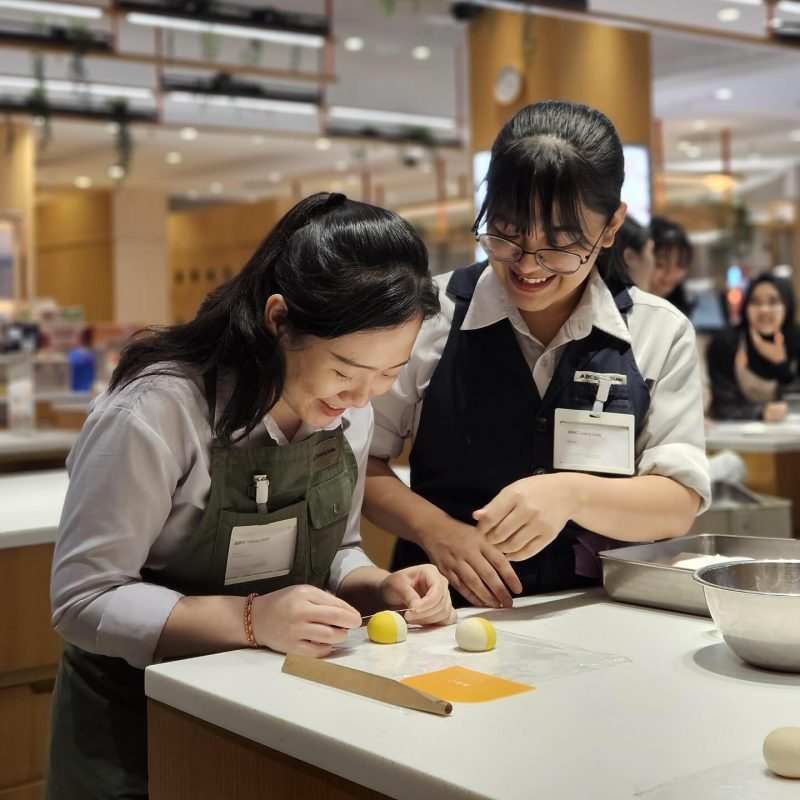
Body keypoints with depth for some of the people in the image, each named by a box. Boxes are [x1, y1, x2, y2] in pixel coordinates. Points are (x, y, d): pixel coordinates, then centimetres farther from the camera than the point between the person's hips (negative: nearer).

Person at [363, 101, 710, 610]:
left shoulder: (660, 333, 3)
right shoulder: (429, 315, 0)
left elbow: (678, 506, -2)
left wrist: (572, 492, -19)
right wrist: (433, 527, -13)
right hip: (445, 616, 0)